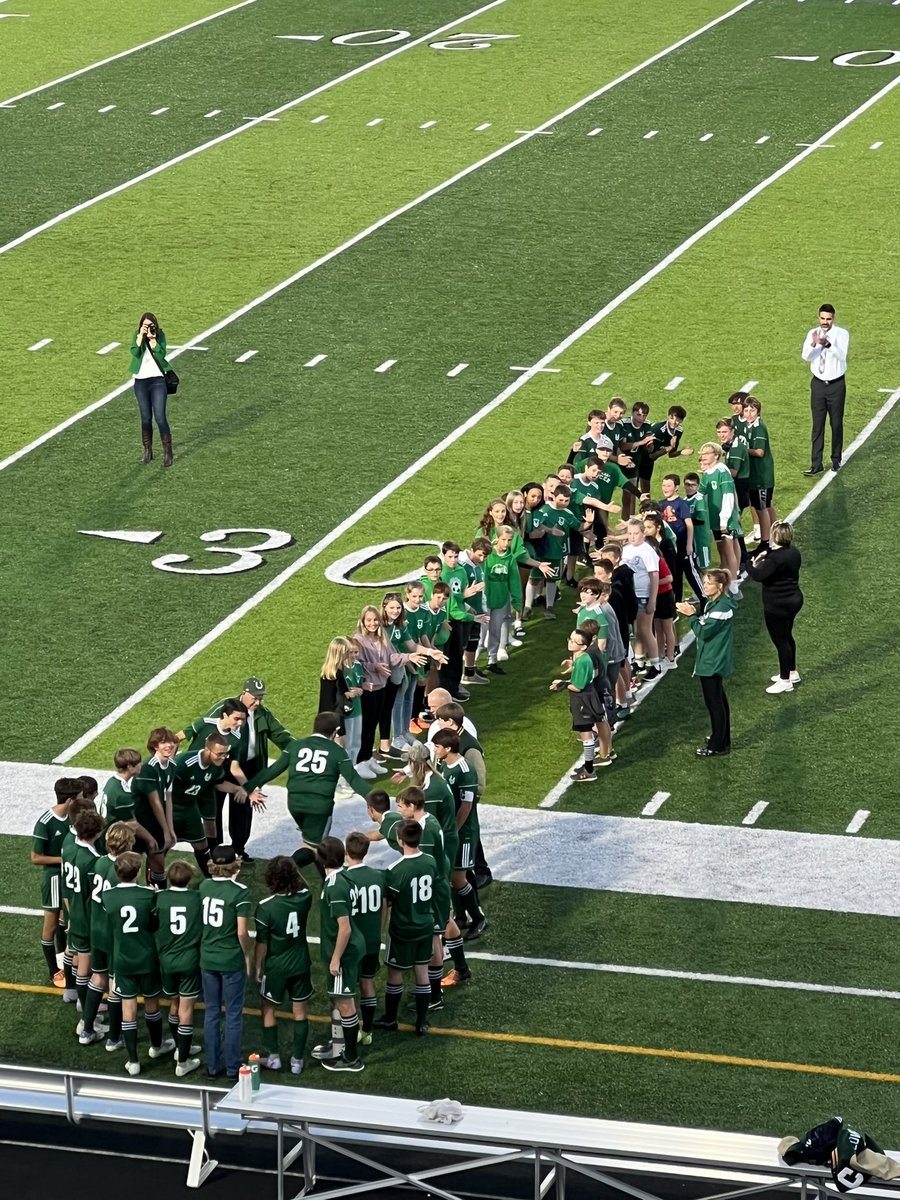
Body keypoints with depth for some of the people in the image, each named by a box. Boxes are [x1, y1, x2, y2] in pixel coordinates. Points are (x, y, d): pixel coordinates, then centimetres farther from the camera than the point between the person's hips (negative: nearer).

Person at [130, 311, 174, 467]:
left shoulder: (160, 335, -4)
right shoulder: (137, 336, 0)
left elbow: (161, 355, -17)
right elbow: (134, 352, -17)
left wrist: (153, 339, -23)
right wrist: (141, 335, -23)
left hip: (157, 381, -2)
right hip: (140, 382, 2)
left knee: (160, 417, -8)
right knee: (146, 418, 9)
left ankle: (167, 452, -1)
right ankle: (147, 450, 23)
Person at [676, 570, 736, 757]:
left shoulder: (722, 607, -22)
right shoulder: (713, 603, 9)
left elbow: (703, 631, -22)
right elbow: (705, 626, 10)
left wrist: (692, 615, -13)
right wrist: (693, 614, -2)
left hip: (713, 663, -11)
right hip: (713, 662, 11)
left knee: (714, 702, -3)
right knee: (718, 701, 19)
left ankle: (717, 746, 3)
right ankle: (723, 739, 30)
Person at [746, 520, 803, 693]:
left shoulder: (776, 558, -27)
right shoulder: (793, 552, 2)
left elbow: (758, 575, -31)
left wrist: (750, 564, -12)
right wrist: (767, 555, 3)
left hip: (777, 606, -10)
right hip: (794, 599, 10)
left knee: (780, 641, 1)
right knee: (787, 636, 25)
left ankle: (785, 681, 10)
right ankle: (792, 672, 39)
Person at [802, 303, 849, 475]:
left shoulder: (841, 334, -10)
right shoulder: (812, 334, -1)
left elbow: (842, 355, -26)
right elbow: (805, 357, -13)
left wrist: (828, 344, -43)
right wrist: (813, 344, -33)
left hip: (836, 384, -2)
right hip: (818, 384, 2)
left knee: (836, 424, 7)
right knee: (818, 425, 1)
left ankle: (836, 460, 23)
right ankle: (816, 464, 1)